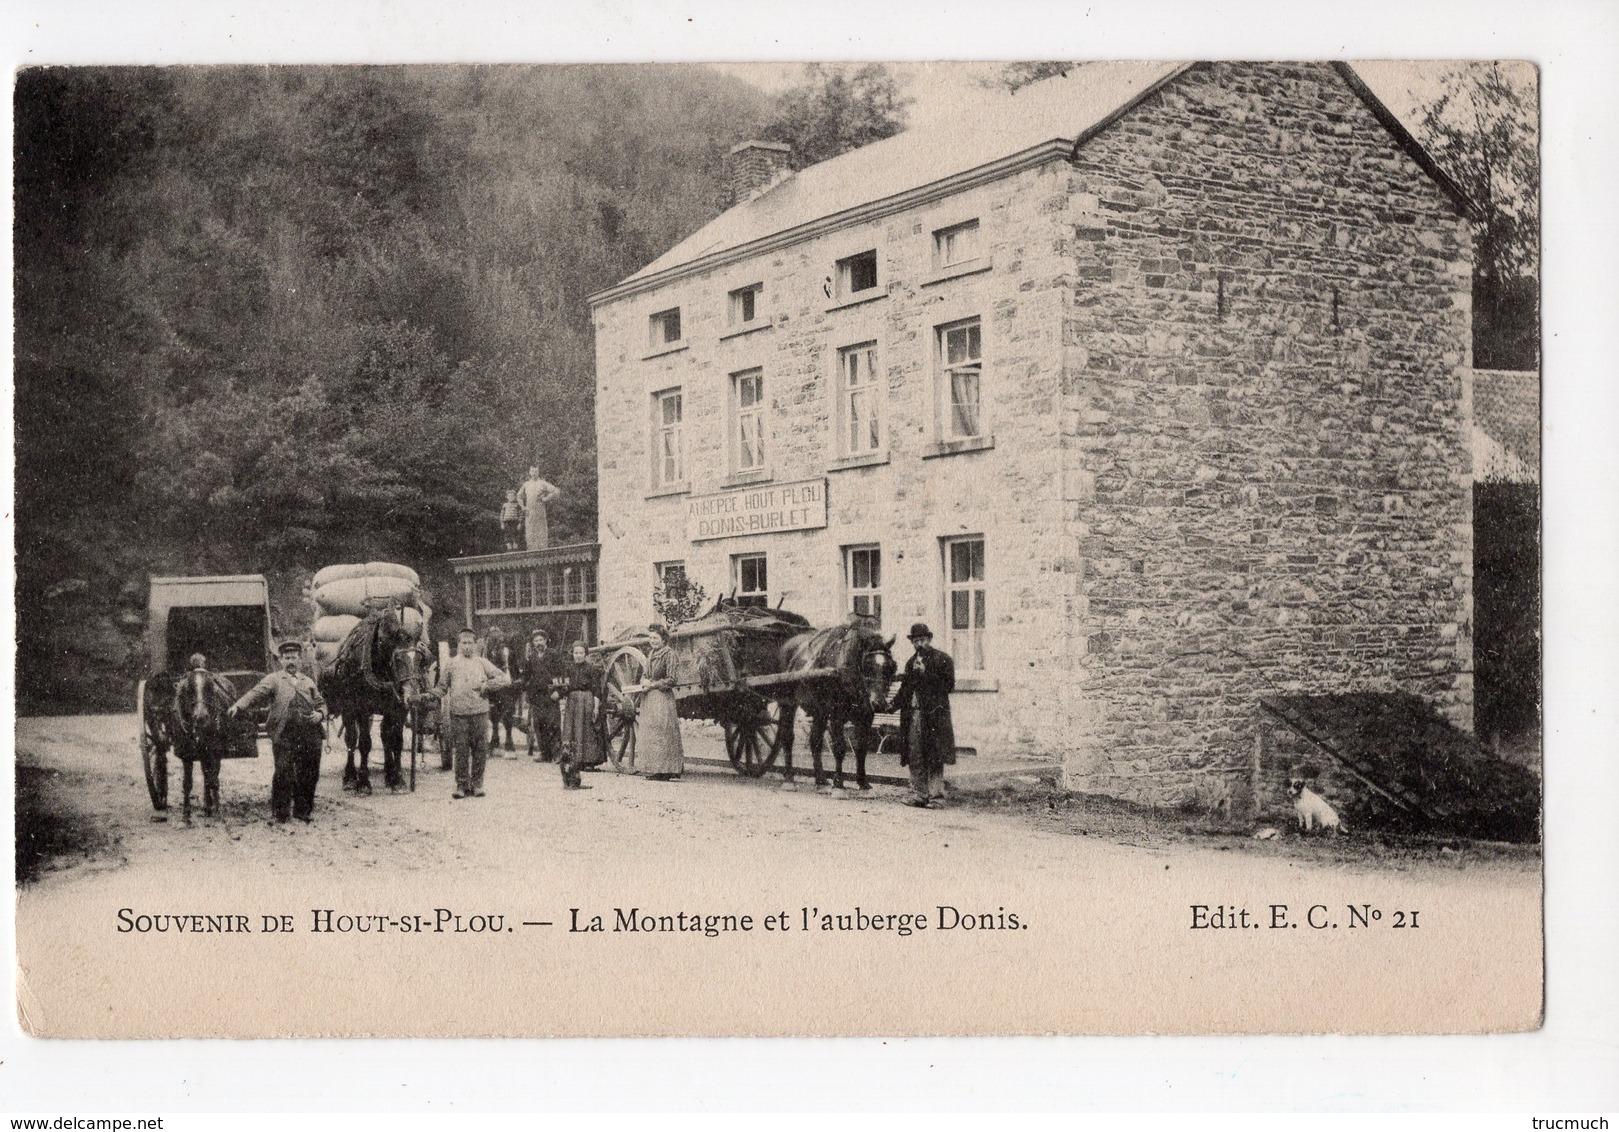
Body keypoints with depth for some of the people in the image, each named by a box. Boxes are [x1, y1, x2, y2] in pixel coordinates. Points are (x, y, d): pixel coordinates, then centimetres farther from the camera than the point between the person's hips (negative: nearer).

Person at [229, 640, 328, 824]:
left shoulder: (308, 682, 21)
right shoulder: (273, 680, 7)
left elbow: (321, 703, 23)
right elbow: (255, 694, -7)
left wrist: (320, 714, 0)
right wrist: (238, 706, -25)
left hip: (310, 735, 4)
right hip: (284, 736, -4)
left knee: (309, 774, 5)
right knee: (283, 773, -9)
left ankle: (303, 810, 20)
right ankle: (281, 811, 5)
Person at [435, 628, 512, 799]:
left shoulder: (482, 663, 10)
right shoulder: (451, 664, 10)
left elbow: (505, 679, 9)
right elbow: (442, 687, 13)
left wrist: (486, 685, -4)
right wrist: (446, 712, 4)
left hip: (480, 712, 1)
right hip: (458, 714, -1)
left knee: (480, 750, 0)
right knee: (461, 750, -2)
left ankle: (477, 784, 9)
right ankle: (462, 785, 5)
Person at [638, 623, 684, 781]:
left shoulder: (669, 655, -7)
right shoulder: (651, 654, 16)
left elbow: (670, 680, -11)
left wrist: (652, 684, -12)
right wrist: (644, 681, 1)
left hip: (663, 697, -8)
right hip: (648, 699, 8)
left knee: (662, 734, -8)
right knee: (648, 735, 6)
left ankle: (665, 771, -5)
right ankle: (654, 770, 9)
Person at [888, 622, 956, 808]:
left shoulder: (943, 659, 0)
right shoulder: (911, 663, 19)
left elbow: (949, 686, -8)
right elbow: (905, 689, 23)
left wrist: (925, 674, -13)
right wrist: (893, 705, 8)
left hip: (934, 715, -6)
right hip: (913, 714, 6)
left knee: (934, 758, -5)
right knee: (915, 757, 5)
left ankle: (936, 796, -2)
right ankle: (918, 794, 11)